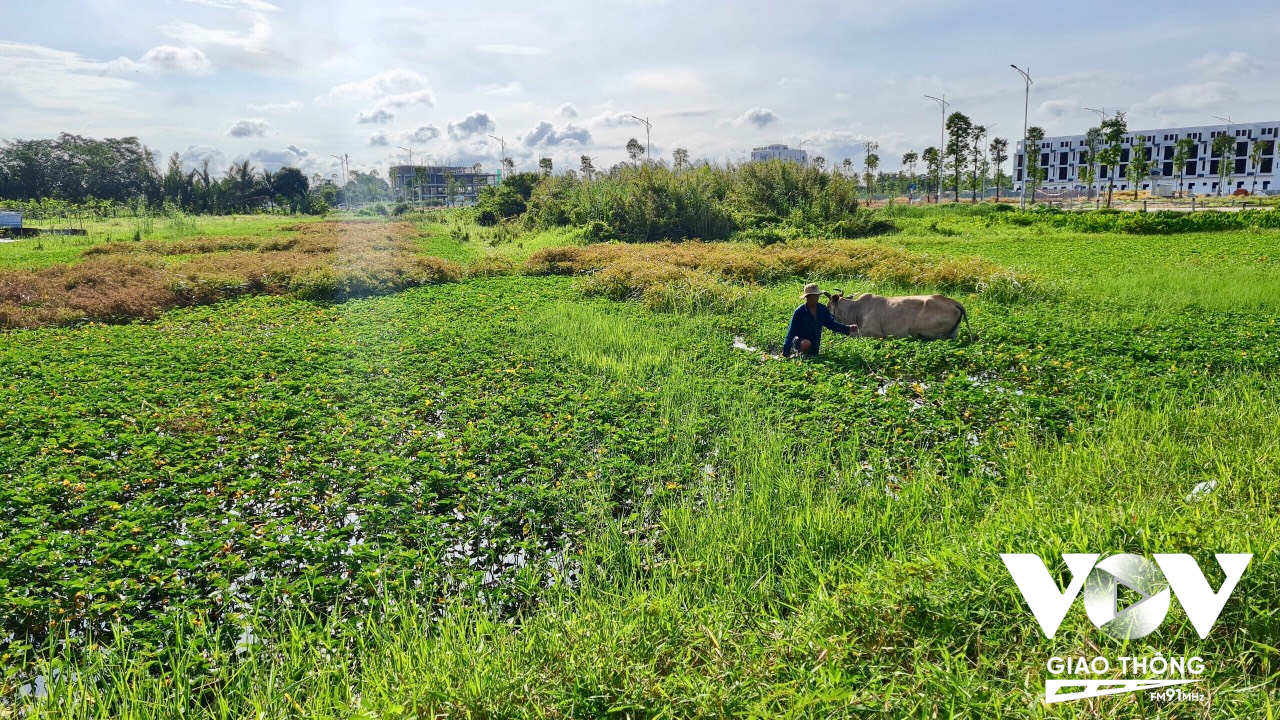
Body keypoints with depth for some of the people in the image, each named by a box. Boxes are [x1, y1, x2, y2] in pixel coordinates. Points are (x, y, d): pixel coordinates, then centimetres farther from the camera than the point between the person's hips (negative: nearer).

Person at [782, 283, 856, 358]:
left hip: (814, 348, 6)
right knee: (806, 343, -37)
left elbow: (831, 323, 7)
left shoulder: (822, 309, -5)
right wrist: (785, 352, -20)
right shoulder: (799, 312, -18)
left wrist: (848, 329, -6)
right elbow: (791, 332, -16)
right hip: (799, 342, -6)